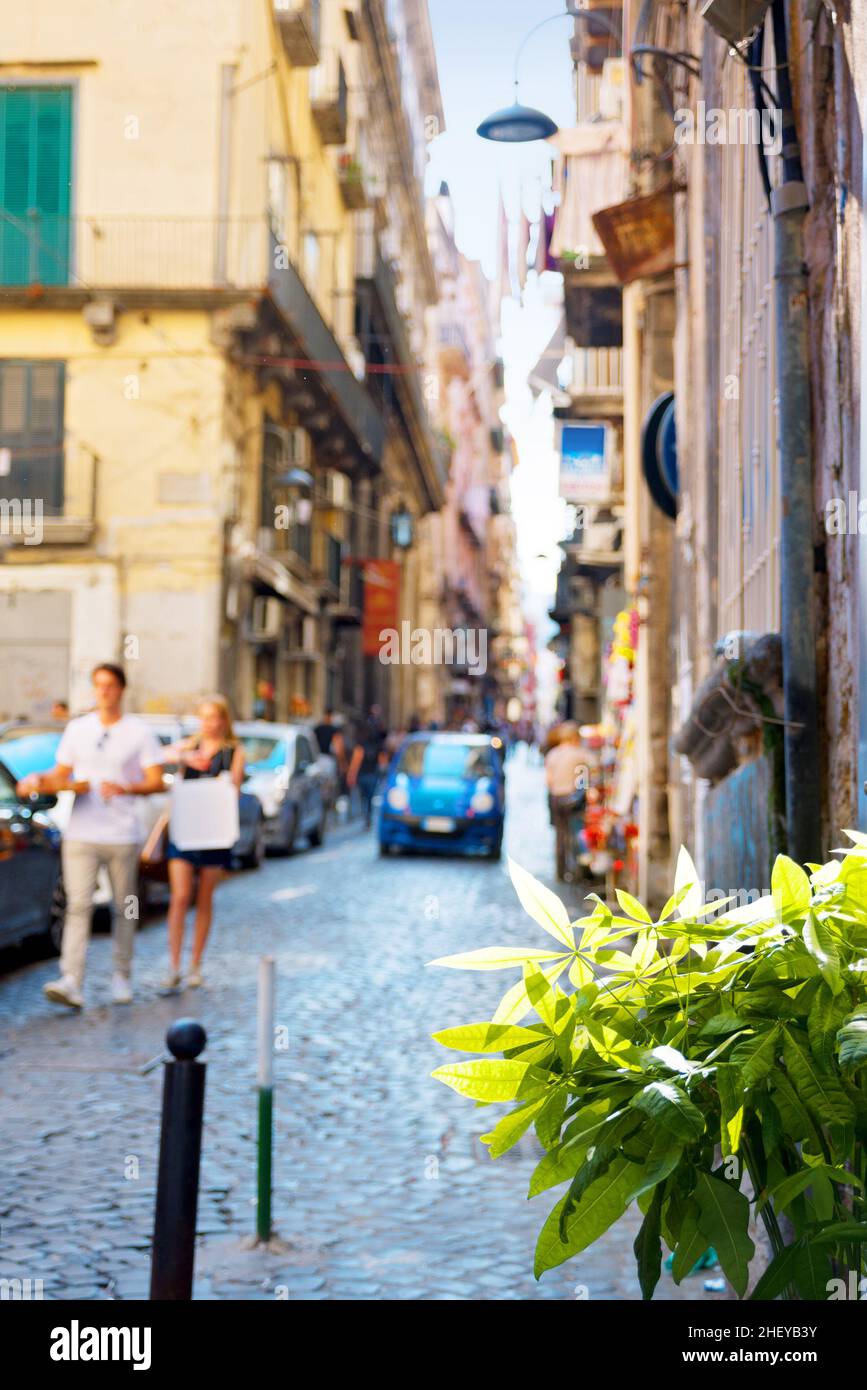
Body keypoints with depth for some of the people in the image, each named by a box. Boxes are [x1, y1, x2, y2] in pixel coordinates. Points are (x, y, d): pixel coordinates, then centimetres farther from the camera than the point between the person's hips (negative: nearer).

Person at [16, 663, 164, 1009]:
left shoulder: (138, 731, 2)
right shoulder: (76, 729, 11)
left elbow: (156, 782, -3)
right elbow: (61, 774, 16)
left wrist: (124, 788, -20)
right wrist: (36, 781, -4)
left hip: (122, 835, -1)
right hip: (80, 834, 1)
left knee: (124, 907, 7)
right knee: (78, 906, -9)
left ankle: (121, 977, 21)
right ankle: (71, 981, -16)